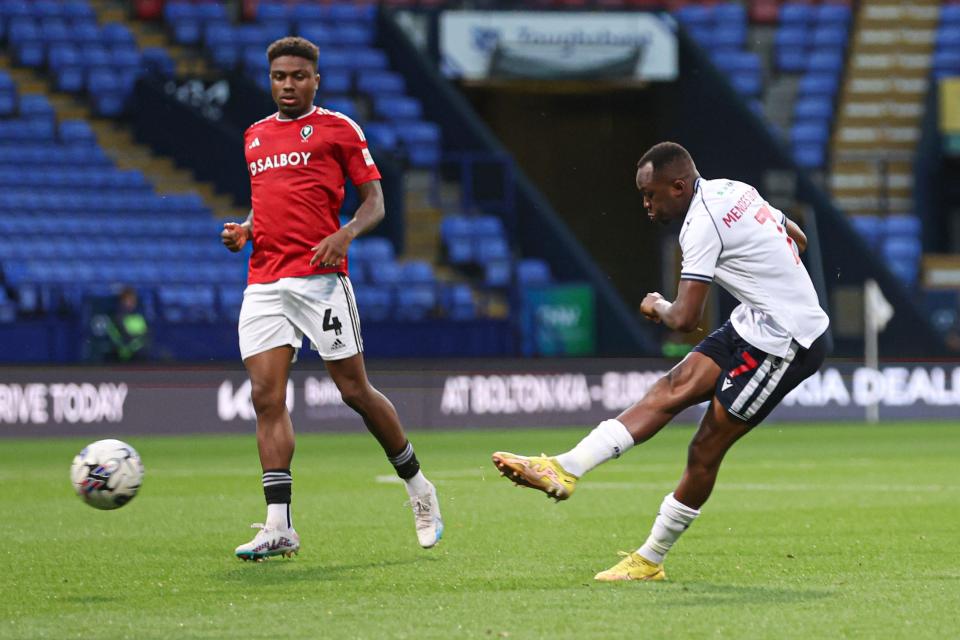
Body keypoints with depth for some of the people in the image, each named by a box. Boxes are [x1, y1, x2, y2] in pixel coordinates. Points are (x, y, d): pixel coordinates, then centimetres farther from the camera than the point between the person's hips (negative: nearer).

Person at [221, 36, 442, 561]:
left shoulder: (336, 128, 3)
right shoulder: (255, 136, 19)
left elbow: (374, 201, 1)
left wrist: (345, 234, -18)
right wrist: (244, 231, 10)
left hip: (319, 276, -5)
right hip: (263, 281, 5)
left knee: (354, 391, -2)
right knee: (266, 396, -7)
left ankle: (418, 488, 19)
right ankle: (279, 527, -9)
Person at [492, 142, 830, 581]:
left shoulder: (703, 224, -20)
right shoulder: (732, 191, 8)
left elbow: (685, 320, -23)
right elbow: (798, 239, 23)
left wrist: (658, 308, -2)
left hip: (784, 344, -9)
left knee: (705, 450, -6)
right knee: (672, 391, -1)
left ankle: (649, 561, -4)